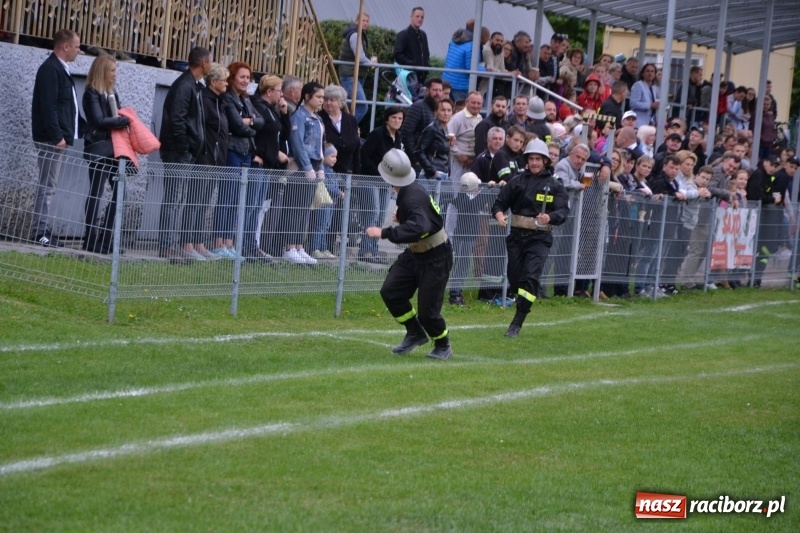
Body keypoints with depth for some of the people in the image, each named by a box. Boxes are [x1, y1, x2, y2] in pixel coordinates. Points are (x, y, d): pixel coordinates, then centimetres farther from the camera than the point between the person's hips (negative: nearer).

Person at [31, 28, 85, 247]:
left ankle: (43, 231, 12)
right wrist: (57, 136, -24)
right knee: (47, 186, -9)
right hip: (51, 138, -10)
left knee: (49, 186, 10)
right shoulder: (50, 69, -13)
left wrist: (83, 128, 17)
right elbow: (48, 106, -20)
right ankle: (40, 232, -8)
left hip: (58, 137, 10)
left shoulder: (60, 69, 18)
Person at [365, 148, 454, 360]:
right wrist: (402, 216, 26)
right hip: (415, 253, 9)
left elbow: (419, 227, -48)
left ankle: (443, 347, 21)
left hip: (435, 258, -9)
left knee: (427, 309, -5)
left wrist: (385, 233, -49)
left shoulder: (414, 196, -31)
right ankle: (415, 333, 19)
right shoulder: (409, 190, -3)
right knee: (390, 291, 1)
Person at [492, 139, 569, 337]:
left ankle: (517, 323, -16)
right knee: (514, 277, 8)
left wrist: (549, 217, -29)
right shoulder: (517, 181, 7)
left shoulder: (554, 186, 2)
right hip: (516, 236, 3)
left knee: (531, 278, -16)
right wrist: (499, 215, -17)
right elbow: (499, 203, 6)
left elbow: (563, 211, -7)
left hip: (539, 238, -3)